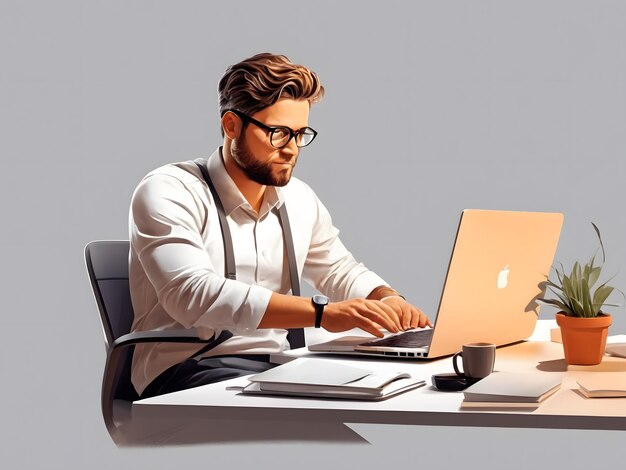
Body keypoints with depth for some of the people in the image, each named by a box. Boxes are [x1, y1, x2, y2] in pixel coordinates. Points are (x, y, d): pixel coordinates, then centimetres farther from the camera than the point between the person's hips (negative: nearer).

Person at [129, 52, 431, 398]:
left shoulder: (299, 200, 13)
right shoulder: (168, 192, -9)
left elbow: (341, 271, 27)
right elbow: (194, 294, -25)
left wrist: (388, 300, 1)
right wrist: (322, 312, -33)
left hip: (275, 366, 8)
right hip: (186, 371, -8)